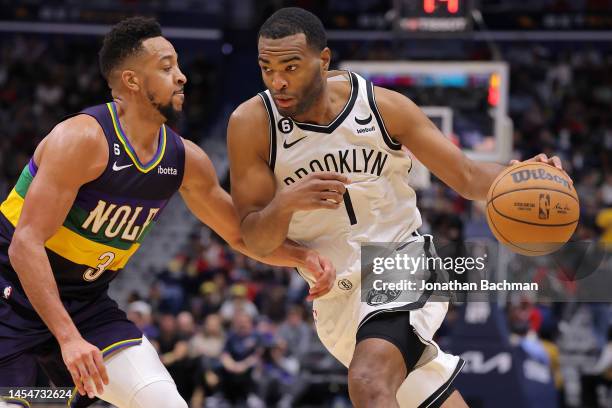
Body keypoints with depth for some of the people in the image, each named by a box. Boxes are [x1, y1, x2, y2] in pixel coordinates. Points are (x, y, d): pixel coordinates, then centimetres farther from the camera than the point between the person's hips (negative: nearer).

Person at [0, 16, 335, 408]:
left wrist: (302, 255, -5)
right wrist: (67, 338, -35)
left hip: (86, 303, 6)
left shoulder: (186, 160, -2)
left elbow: (242, 234, 15)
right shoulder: (84, 139, -23)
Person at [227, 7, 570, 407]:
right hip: (338, 301, 3)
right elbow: (254, 239, -9)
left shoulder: (383, 106, -9)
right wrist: (285, 203, -31)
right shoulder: (252, 124, -10)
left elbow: (468, 177, -3)